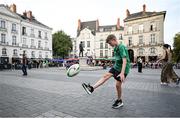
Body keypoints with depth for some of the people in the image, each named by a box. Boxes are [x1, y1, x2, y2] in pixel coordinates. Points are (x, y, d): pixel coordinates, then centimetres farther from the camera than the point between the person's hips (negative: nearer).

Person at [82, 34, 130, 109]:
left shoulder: (121, 47, -20)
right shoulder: (115, 48, 8)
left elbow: (124, 61, -29)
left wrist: (122, 73, -35)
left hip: (123, 69, -8)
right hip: (116, 66, 8)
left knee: (118, 85, -2)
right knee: (106, 76, -4)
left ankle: (119, 101, 20)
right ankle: (92, 88, -7)